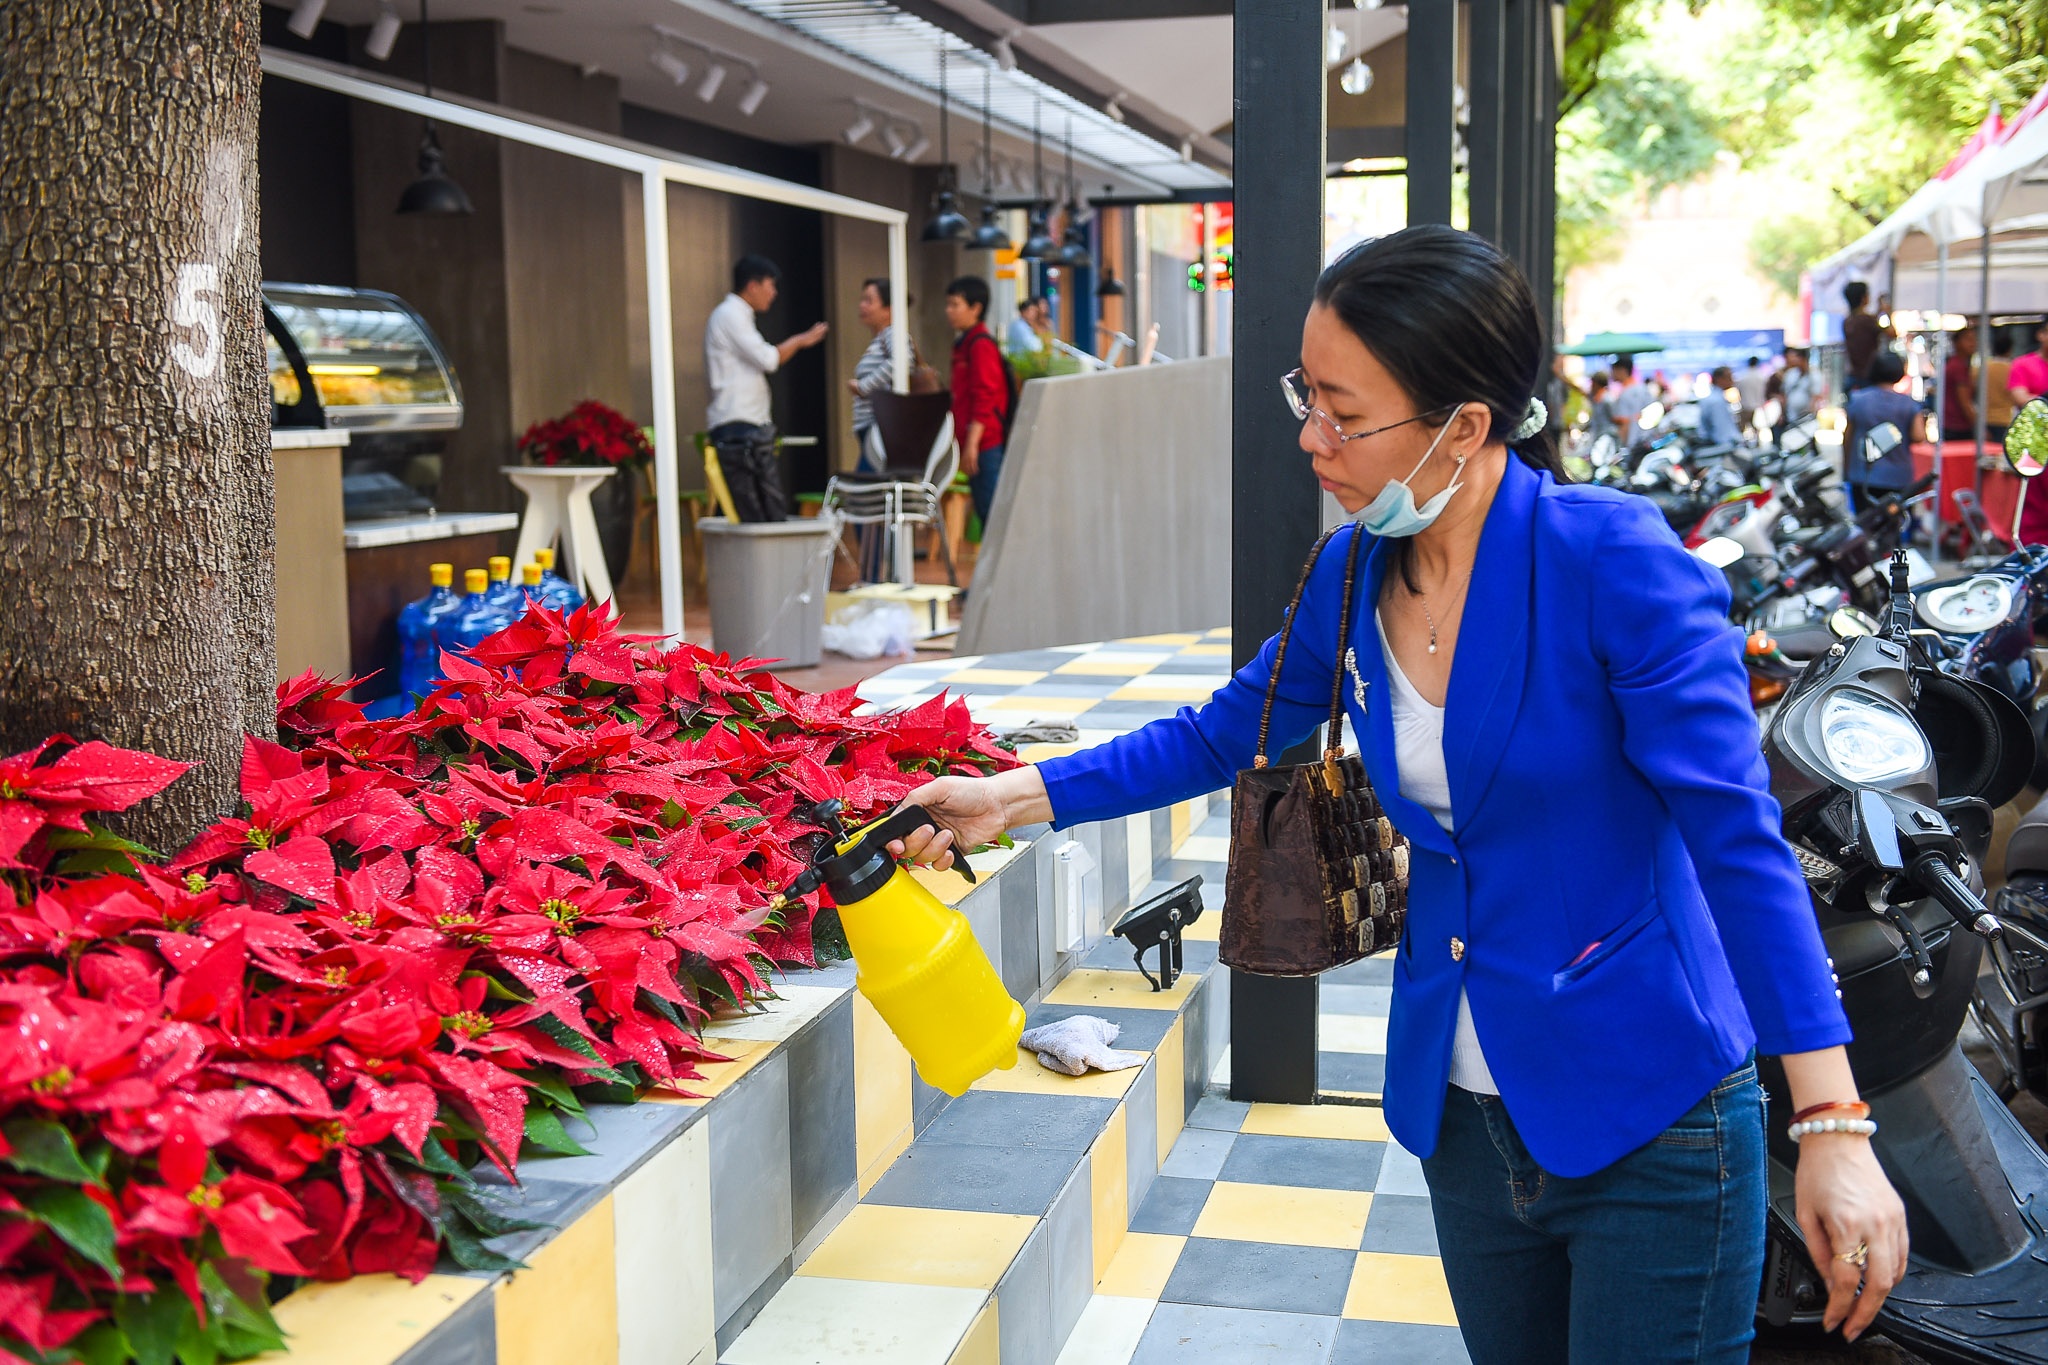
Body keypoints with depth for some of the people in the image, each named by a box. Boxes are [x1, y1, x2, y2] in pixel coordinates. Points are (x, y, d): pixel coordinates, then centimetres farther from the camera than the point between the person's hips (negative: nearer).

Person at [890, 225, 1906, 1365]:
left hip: (1650, 1125, -6)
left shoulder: (1613, 560, -19)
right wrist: (1013, 797, 7)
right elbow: (1222, 737, 14)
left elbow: (1737, 835, -20)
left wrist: (1835, 1125, -24)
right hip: (1467, 1114, 6)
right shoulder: (1354, 573, -1)